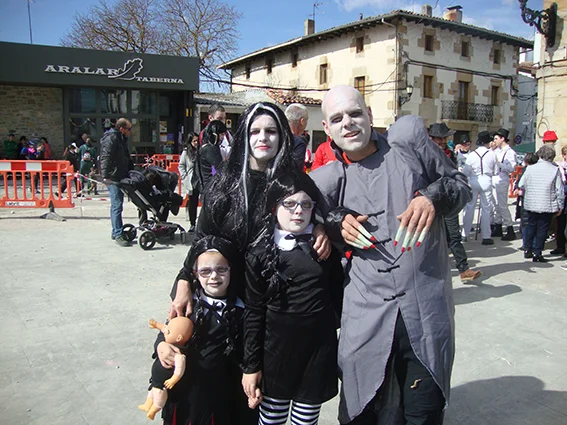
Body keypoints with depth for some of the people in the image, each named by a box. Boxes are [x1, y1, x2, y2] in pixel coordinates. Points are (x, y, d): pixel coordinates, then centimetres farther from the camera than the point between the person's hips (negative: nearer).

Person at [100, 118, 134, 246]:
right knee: (117, 206, -9)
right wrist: (105, 176, -29)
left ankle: (115, 232, 23)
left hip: (121, 177, 10)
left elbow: (126, 158, 28)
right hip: (112, 178, -10)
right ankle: (118, 235, -5)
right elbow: (105, 157, -21)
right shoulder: (111, 138, -12)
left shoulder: (122, 139, 19)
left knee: (116, 205, 15)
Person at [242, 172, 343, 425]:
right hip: (277, 347, -1)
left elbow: (337, 292, 9)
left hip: (319, 346, 1)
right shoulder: (260, 254, -4)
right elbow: (253, 312, -2)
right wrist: (251, 366, -1)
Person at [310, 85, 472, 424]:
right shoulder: (327, 179, 5)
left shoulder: (408, 136, 2)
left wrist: (432, 196, -12)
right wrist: (338, 224, -4)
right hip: (366, 312, 1)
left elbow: (461, 184, 9)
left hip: (426, 308, 0)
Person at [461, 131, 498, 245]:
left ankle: (464, 234, 14)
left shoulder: (472, 154, -6)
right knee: (486, 209, 5)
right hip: (486, 182, -1)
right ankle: (486, 236, 7)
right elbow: (495, 171, 0)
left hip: (473, 182, 1)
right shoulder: (492, 154, -6)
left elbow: (465, 172, -4)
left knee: (469, 207, 9)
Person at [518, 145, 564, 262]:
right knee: (542, 228, 4)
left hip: (530, 204, 3)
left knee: (531, 226, 18)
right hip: (547, 206, -3)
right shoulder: (555, 170, -7)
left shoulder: (530, 168, 0)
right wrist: (560, 206, 3)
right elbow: (560, 190, -6)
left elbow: (521, 185, 4)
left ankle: (528, 250, 23)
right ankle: (537, 254, 5)